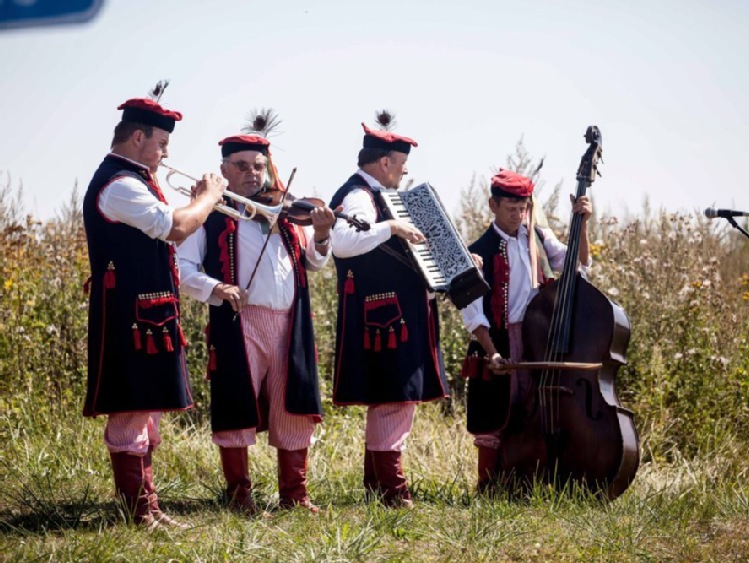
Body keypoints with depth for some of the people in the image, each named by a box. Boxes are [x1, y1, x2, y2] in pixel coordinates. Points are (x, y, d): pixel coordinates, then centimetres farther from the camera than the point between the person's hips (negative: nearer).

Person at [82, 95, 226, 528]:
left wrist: (199, 203, 8)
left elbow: (164, 230, 21)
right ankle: (138, 509, -4)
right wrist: (209, 197, -7)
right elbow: (175, 227, -23)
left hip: (146, 314, 11)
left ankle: (145, 504, 20)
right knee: (132, 409, -7)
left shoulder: (130, 181, 18)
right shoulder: (120, 184, -16)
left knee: (144, 408, 14)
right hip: (131, 316, -11)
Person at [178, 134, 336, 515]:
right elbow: (183, 267, -3)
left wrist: (320, 236, -3)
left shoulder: (284, 211, 16)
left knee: (295, 410, 6)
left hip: (289, 325, 4)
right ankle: (239, 493, 10)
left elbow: (315, 263, 17)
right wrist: (215, 288, -20)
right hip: (238, 323, -4)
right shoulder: (210, 213, 3)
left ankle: (294, 493, 17)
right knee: (237, 407, -2)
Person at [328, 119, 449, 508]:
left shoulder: (377, 195, 18)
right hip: (383, 315, -11)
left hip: (400, 313, 11)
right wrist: (391, 227, -33)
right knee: (394, 399, -10)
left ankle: (376, 483, 22)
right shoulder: (358, 197, -14)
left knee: (393, 400, 14)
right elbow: (342, 243, -34)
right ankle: (392, 490, -8)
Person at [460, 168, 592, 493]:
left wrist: (581, 224, -6)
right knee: (495, 423, -1)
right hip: (500, 346, -4)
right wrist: (491, 353, -18)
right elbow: (473, 312, -8)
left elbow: (578, 264, 5)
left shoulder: (540, 239, 10)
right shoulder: (480, 252, -3)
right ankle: (489, 489, 10)